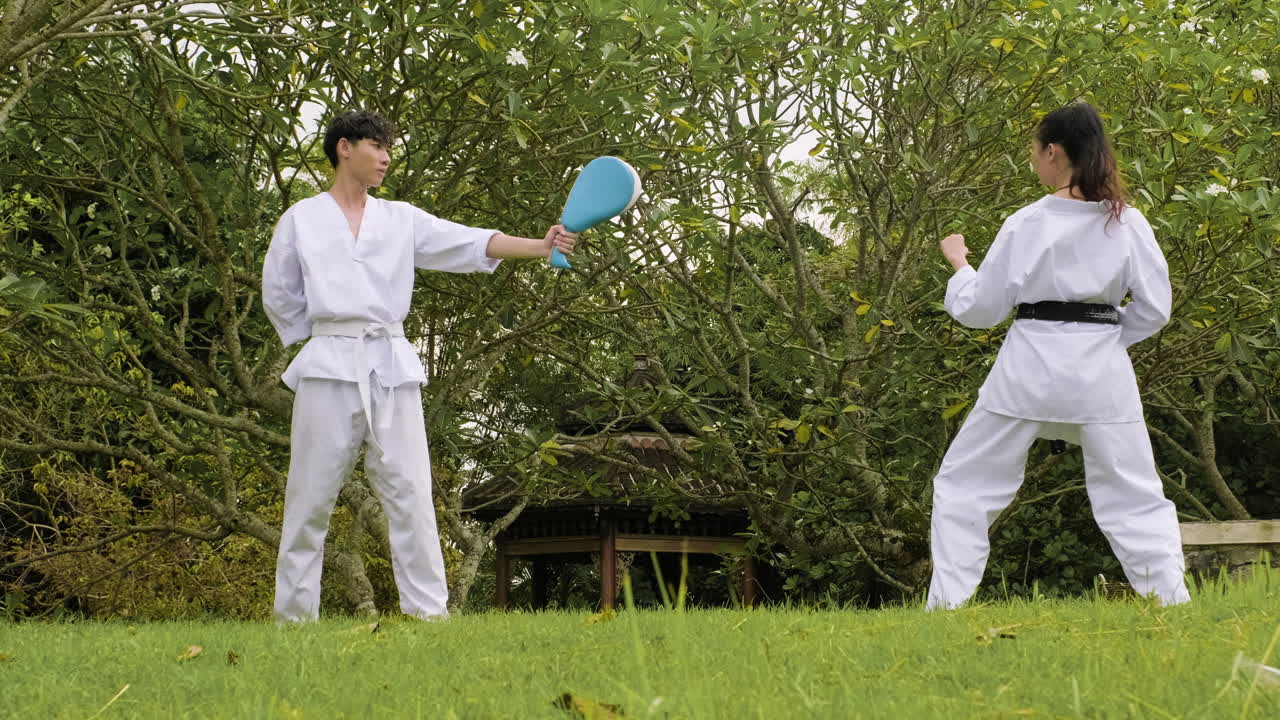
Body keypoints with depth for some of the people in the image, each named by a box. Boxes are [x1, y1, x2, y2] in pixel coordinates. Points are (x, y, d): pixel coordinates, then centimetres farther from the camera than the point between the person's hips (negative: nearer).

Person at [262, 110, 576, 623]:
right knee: (311, 497, -2)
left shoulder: (402, 219, 13)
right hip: (329, 367, -2)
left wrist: (541, 246, -13)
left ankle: (427, 610, -5)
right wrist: (318, 338, 8)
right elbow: (278, 295, 14)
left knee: (410, 493, -4)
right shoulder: (301, 219, 7)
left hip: (392, 367, 2)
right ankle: (294, 616, 4)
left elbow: (470, 243, 0)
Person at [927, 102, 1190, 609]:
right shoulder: (1127, 222, -1)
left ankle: (946, 602, 6)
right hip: (1103, 371, 2)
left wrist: (958, 264, 15)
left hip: (1031, 367, -2)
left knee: (964, 485, 10)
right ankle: (1172, 597, 2)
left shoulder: (1027, 224, -8)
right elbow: (1153, 307, 3)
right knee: (1134, 493, 10)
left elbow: (981, 309, -2)